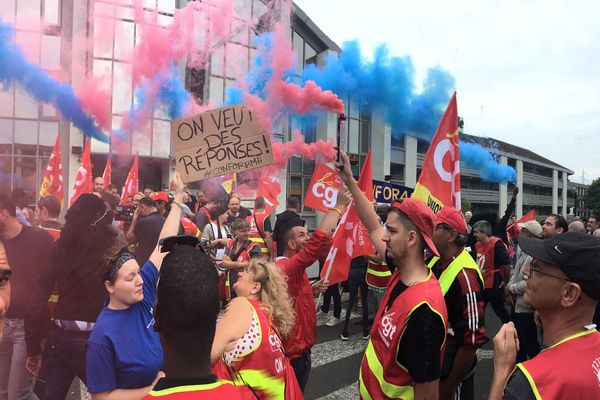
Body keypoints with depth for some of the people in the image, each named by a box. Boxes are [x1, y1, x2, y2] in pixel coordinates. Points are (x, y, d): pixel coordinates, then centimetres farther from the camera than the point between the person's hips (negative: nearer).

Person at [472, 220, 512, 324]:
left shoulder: (496, 244, -20)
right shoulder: (477, 245, 5)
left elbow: (507, 263, -21)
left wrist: (505, 281, -13)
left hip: (494, 285, -8)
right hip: (481, 284, 8)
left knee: (500, 311, 6)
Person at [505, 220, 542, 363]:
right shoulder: (523, 251, 7)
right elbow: (515, 272, 13)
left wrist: (511, 288, -14)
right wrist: (510, 289, -3)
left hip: (527, 309, -10)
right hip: (517, 304, 10)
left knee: (530, 345, 7)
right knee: (518, 342, 24)